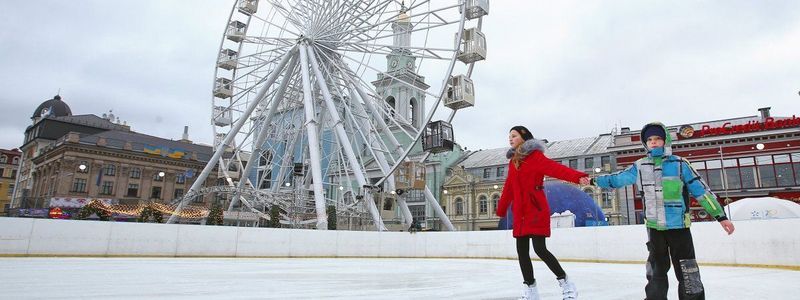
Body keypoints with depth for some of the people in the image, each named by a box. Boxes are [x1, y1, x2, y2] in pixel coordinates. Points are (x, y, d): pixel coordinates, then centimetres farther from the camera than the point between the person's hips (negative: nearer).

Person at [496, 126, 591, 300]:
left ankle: (566, 284, 9)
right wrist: (501, 210, 28)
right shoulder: (513, 161, 14)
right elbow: (508, 188, 22)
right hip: (520, 213, 7)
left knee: (540, 249, -11)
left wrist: (577, 177, -38)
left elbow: (555, 168, -21)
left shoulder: (535, 156, -6)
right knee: (522, 251, 7)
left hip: (536, 210, -7)